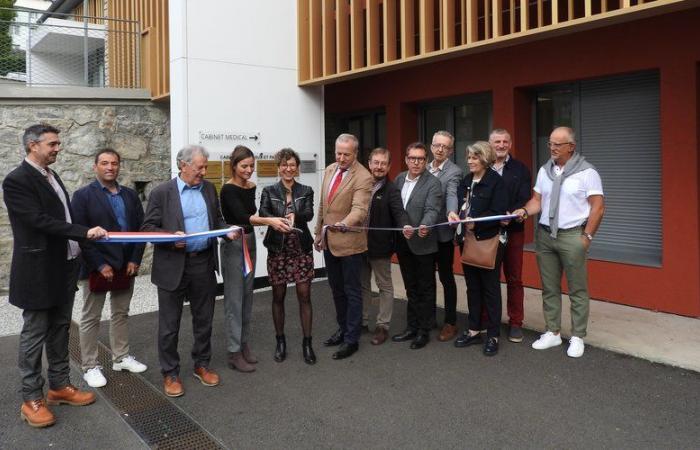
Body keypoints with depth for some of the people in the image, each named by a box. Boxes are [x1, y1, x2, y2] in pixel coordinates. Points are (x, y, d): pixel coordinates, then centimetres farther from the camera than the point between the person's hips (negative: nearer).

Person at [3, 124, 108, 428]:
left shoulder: (52, 176, 12)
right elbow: (40, 220, -23)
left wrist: (76, 252, 14)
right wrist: (85, 232, -25)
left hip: (63, 268, 8)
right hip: (38, 271, -8)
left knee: (59, 330, 15)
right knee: (34, 334, 3)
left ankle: (60, 386, 28)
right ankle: (31, 399, 14)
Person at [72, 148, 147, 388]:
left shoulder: (130, 195, 8)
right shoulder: (83, 195, -6)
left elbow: (141, 228, 6)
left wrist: (135, 260, -4)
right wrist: (100, 265, -16)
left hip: (126, 266, 5)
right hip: (96, 267, -5)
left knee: (121, 314, 15)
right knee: (91, 318, 6)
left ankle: (121, 357, 27)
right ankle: (90, 366, 15)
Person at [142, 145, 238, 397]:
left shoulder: (209, 189, 7)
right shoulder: (162, 192, -7)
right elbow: (148, 228, -7)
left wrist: (227, 231, -4)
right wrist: (171, 236, -24)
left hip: (204, 263, 4)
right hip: (173, 266, -4)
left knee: (204, 319, 14)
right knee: (169, 324, 6)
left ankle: (202, 365, 31)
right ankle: (170, 374, 21)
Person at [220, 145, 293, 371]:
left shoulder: (251, 187, 7)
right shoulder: (228, 189, -16)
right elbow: (241, 216, -29)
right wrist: (268, 220, -41)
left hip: (250, 241, 8)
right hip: (233, 244, -7)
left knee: (247, 295, 13)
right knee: (234, 298, -2)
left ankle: (244, 344, 24)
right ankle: (234, 353, 5)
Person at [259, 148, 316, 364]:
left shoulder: (306, 191, 4)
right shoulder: (269, 191, 2)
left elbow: (309, 213, -13)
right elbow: (262, 213, -15)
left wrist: (294, 215, -35)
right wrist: (275, 221, -37)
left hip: (302, 250, 0)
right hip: (277, 250, 0)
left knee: (304, 296, 1)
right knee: (278, 296, 8)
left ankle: (307, 342, 13)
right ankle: (280, 341, 24)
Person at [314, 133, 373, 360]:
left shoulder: (363, 177, -16)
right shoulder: (329, 170, 7)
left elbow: (359, 210, -28)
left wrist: (343, 224, -46)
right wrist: (318, 232, 15)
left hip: (348, 241, -7)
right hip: (328, 240, 7)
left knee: (351, 291, 3)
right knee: (336, 289, 18)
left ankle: (352, 339, 14)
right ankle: (343, 328, 34)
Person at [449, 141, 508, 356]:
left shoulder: (496, 181, -9)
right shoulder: (466, 181, 11)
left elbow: (498, 213, -16)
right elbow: (459, 204, 9)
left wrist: (475, 223, -24)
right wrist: (453, 213, -12)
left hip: (488, 241, -6)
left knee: (490, 288, 3)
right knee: (472, 287, 14)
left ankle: (493, 335, 13)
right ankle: (473, 330, 25)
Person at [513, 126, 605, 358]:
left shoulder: (586, 172, -7)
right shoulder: (545, 170, 9)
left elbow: (598, 207, -8)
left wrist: (586, 237, -11)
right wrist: (525, 210, -10)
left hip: (572, 236, -5)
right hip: (545, 235, 5)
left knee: (577, 290, 3)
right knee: (549, 288, 11)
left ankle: (577, 337, 13)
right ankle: (552, 333, 22)